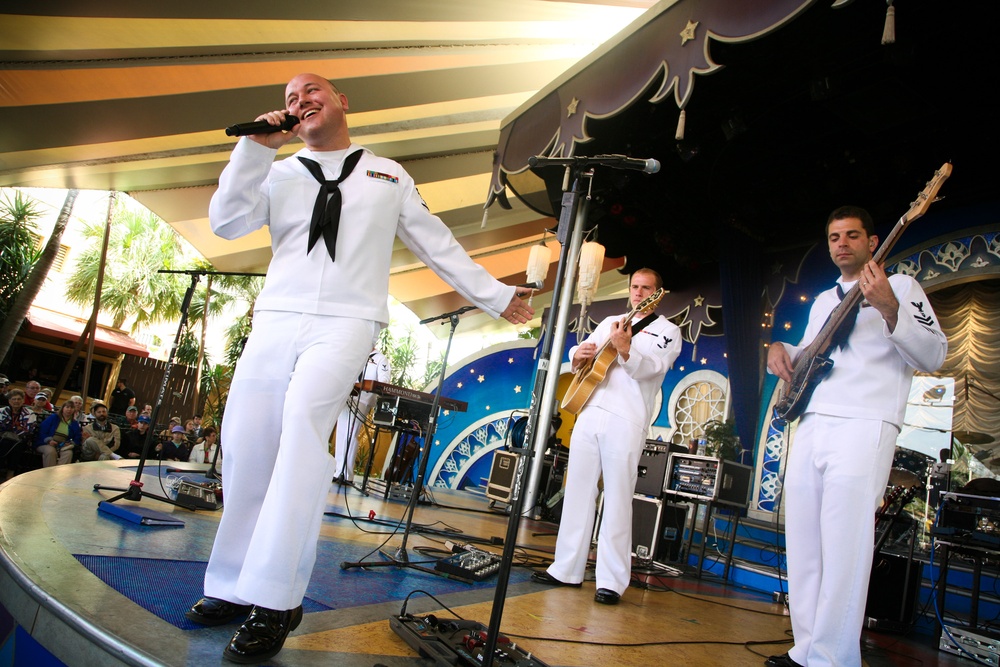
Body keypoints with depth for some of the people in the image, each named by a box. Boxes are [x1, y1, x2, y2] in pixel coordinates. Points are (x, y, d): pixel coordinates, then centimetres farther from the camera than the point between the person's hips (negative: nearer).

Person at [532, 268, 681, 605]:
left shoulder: (667, 331, 5)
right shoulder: (610, 322, 22)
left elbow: (650, 368, -12)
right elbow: (580, 351, 23)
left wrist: (625, 350, -31)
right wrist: (579, 354, -1)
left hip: (626, 420, -5)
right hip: (589, 413, 6)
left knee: (617, 499, -6)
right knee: (577, 492, 7)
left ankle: (612, 580, 1)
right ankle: (567, 569, 16)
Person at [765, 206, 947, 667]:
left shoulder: (901, 286, 6)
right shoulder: (823, 301, 25)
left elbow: (934, 357, -4)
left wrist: (889, 309, -19)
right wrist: (781, 349, 10)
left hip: (863, 427, -6)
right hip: (809, 428, 7)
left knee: (843, 555, -9)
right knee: (803, 551, 7)